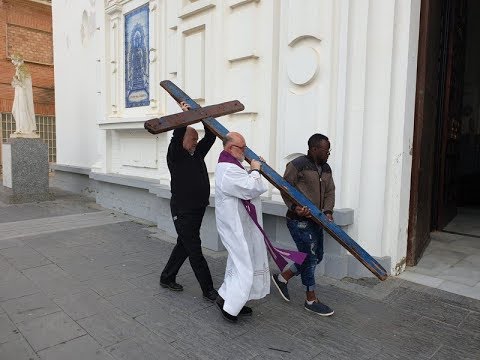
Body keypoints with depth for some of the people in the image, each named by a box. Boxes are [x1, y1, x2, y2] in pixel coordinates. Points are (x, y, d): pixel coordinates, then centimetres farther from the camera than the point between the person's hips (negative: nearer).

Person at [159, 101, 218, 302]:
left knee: (184, 246, 17)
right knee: (195, 250, -2)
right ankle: (208, 290, 5)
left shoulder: (197, 154, 12)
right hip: (183, 211, -8)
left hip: (198, 209, 8)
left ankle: (167, 278, 33)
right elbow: (176, 137, -25)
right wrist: (184, 115, -27)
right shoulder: (175, 156, -7)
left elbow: (211, 137, 10)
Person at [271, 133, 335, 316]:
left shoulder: (326, 169, 11)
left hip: (315, 220, 9)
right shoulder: (298, 165, -13)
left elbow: (330, 192, 9)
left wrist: (328, 211, -8)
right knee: (310, 257, -2)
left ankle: (282, 277, 29)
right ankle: (311, 300, 16)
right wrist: (294, 207, -25)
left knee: (317, 257, 14)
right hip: (299, 221, -9)